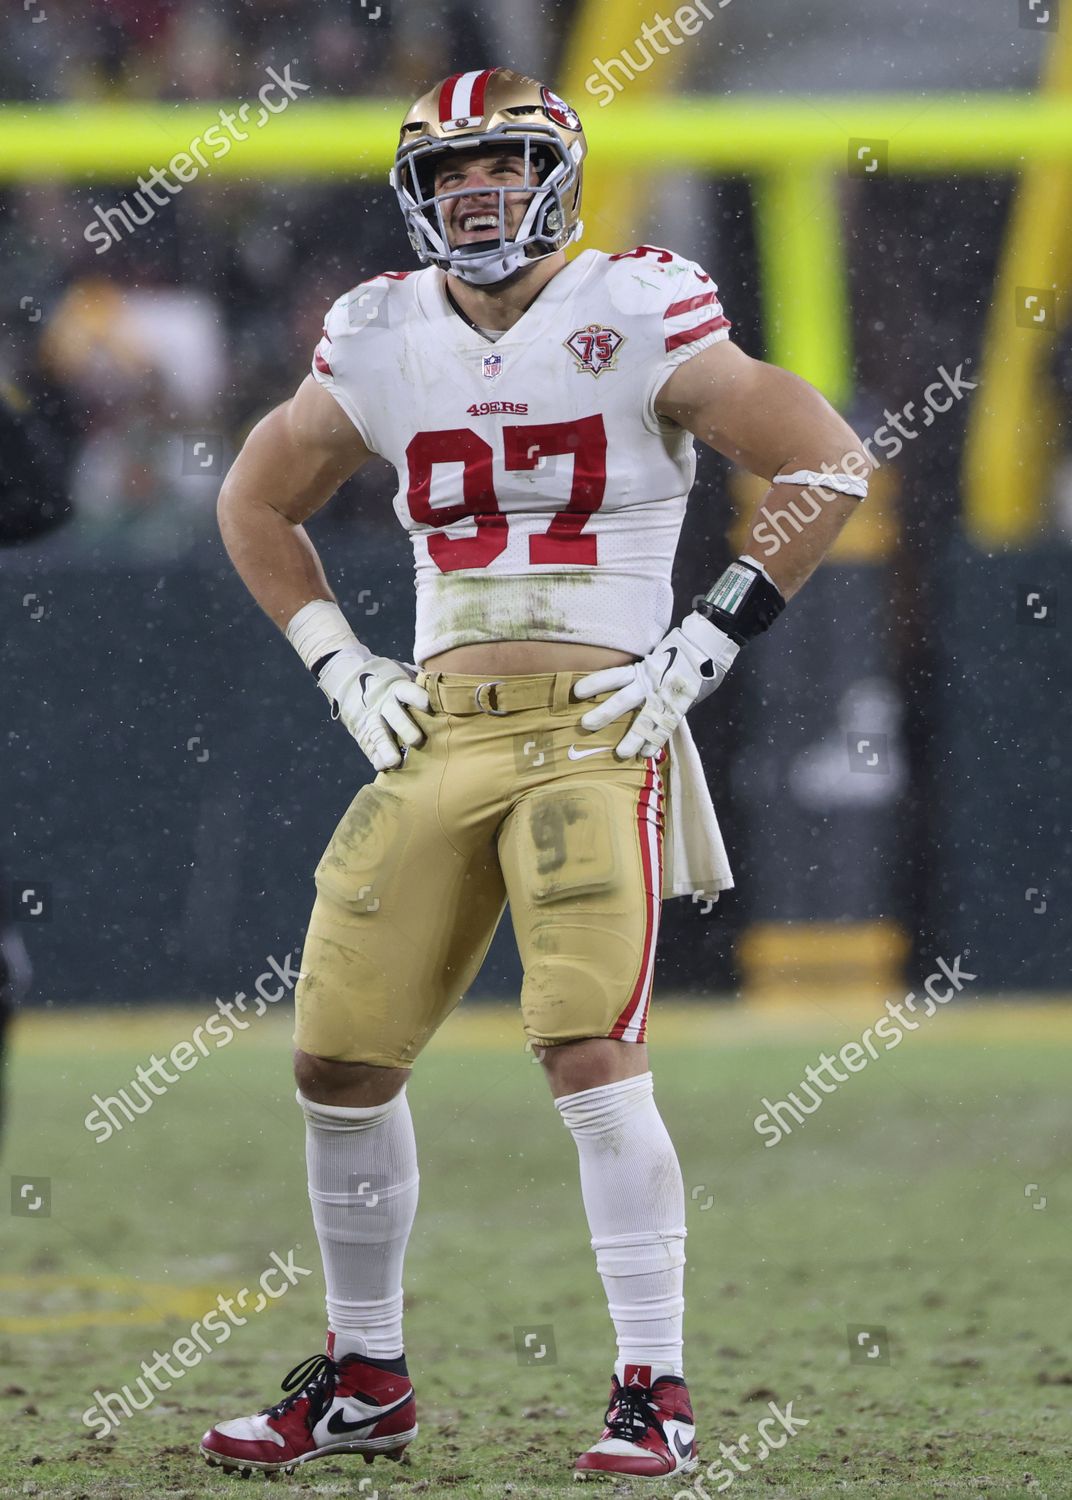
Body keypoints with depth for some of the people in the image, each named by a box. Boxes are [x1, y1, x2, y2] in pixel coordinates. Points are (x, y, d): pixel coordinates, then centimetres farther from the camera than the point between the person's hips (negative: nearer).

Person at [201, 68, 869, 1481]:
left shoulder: (636, 317, -5)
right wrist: (340, 664, 14)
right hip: (436, 734, 5)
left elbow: (830, 466, -5)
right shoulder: (383, 339, 9)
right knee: (340, 1058, 4)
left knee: (592, 1053, -17)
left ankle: (654, 1394, -11)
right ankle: (364, 1380, 20)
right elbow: (256, 502, 25)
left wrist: (707, 643, -6)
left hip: (595, 728, -5)